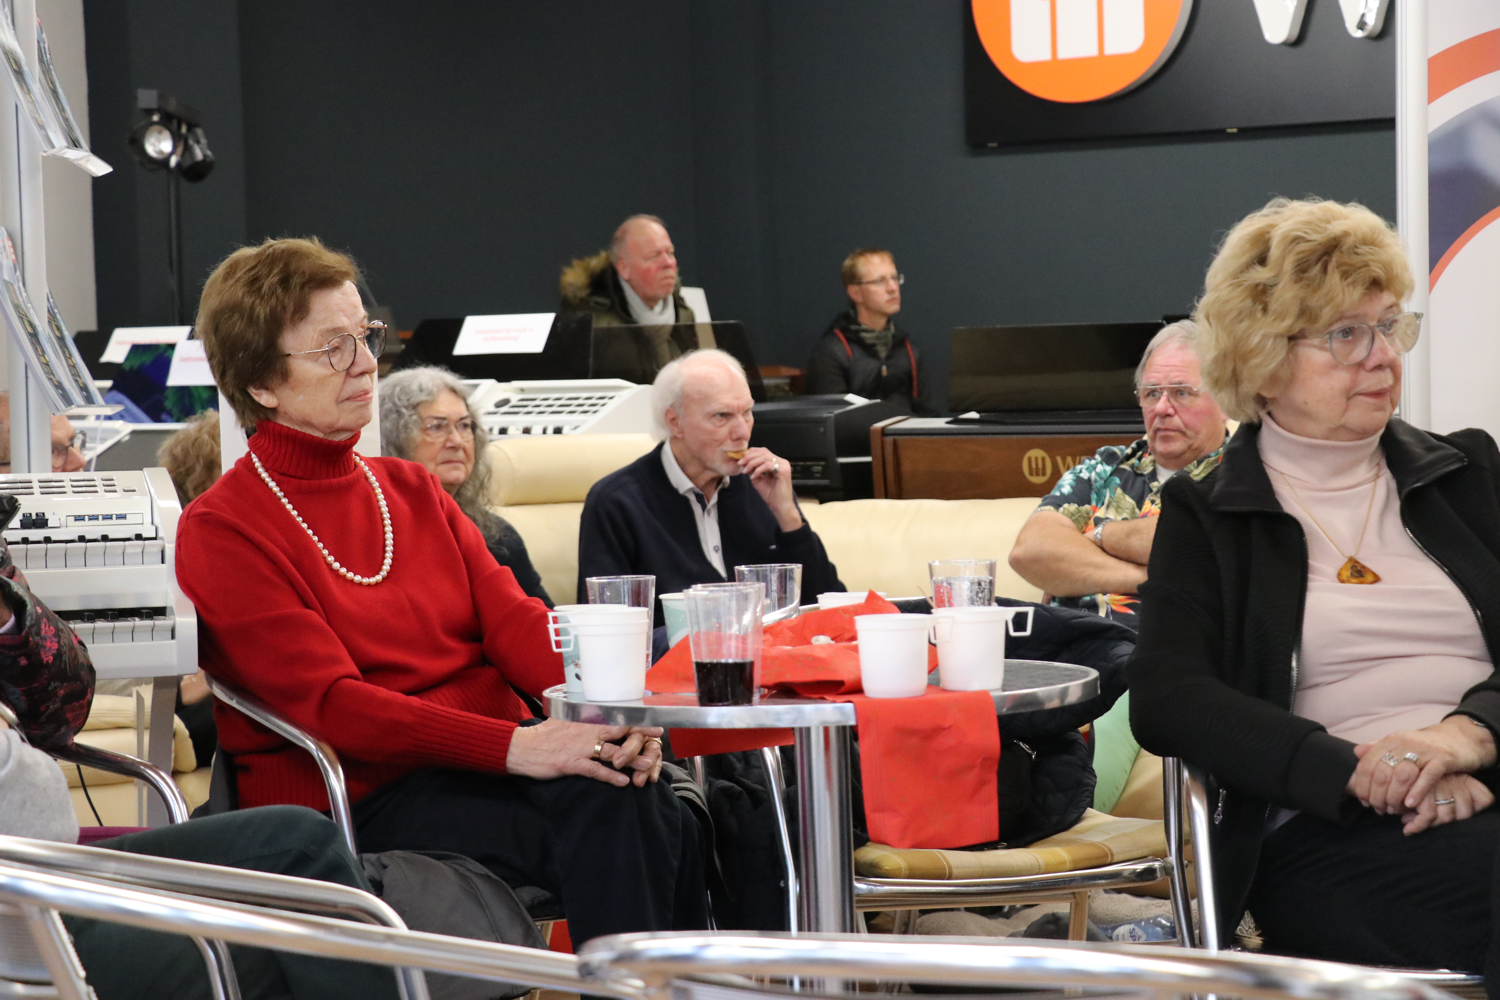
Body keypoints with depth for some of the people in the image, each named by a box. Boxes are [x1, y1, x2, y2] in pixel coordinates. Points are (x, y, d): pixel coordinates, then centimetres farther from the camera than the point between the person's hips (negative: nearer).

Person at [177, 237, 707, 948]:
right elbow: (329, 704, -13)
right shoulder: (219, 531, -1)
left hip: (497, 760, 6)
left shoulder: (412, 491, 21)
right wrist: (513, 746, -25)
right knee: (607, 816, -31)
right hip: (361, 799, -6)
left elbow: (514, 620, 8)